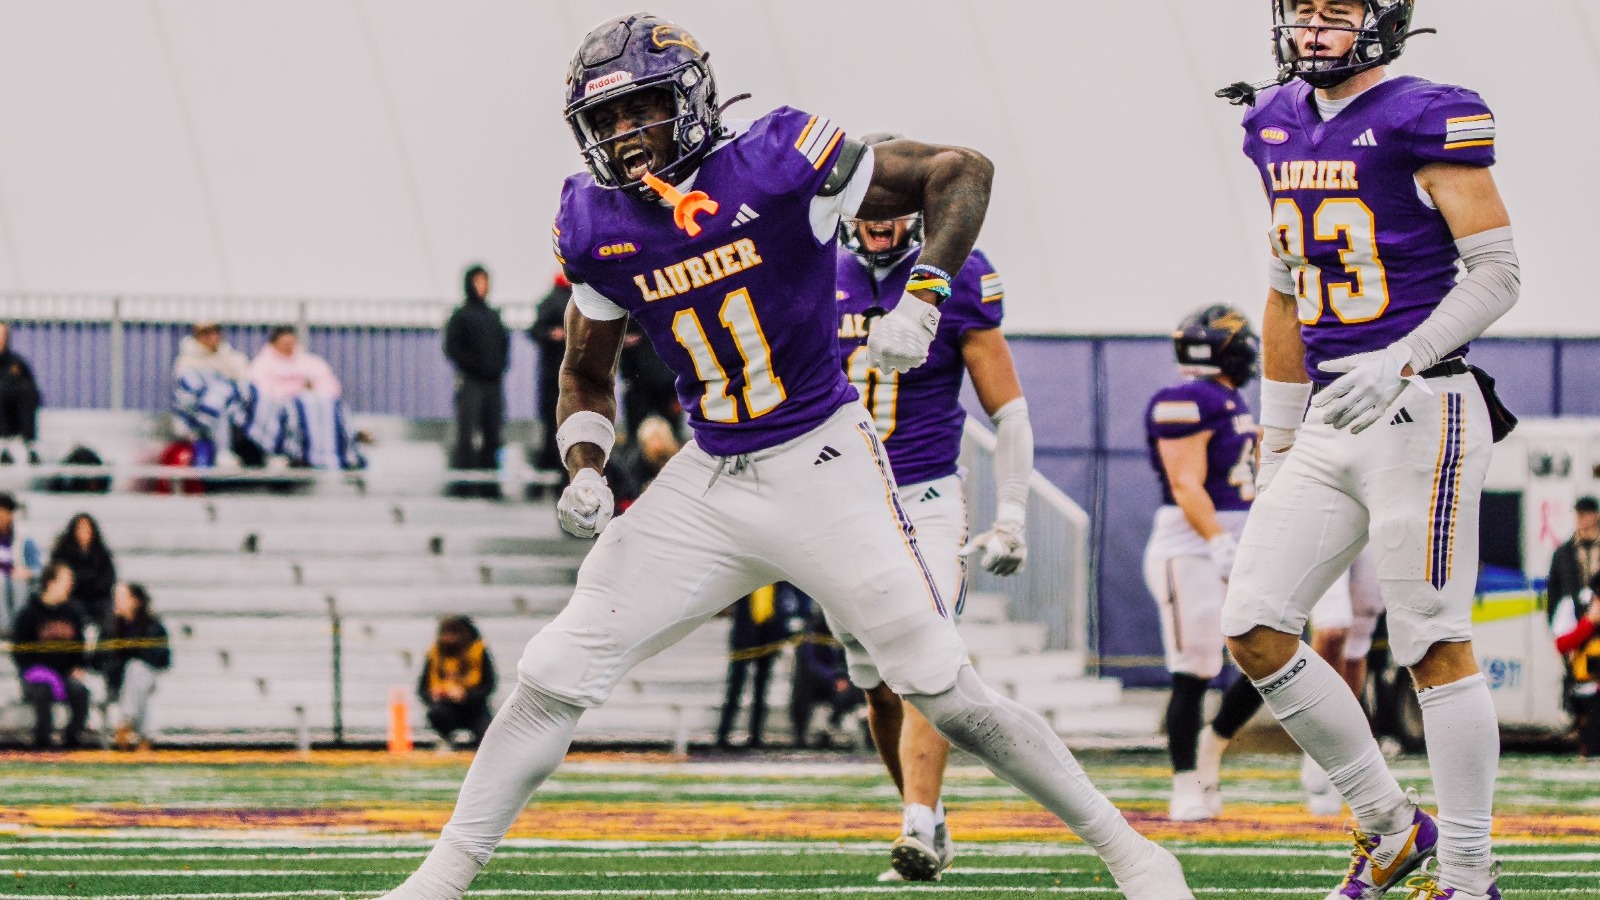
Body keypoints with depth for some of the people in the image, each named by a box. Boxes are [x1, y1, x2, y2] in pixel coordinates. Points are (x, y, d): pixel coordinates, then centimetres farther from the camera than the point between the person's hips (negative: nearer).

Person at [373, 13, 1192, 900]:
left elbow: (961, 172, -6)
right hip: (706, 484, 4)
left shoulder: (778, 162, -14)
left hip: (823, 468, -4)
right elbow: (587, 374, 15)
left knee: (946, 693, -9)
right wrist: (584, 471, -4)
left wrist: (921, 297, -19)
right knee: (554, 676, -2)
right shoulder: (596, 223, 0)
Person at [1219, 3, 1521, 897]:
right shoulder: (1280, 127, 13)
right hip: (1330, 420, 8)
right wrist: (1277, 447, 23)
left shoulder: (1427, 121, -10)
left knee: (1436, 645, -5)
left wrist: (1402, 362, -23)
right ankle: (1392, 828, 14)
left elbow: (1497, 272, -11)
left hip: (1421, 413, -8)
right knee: (1255, 631, 1)